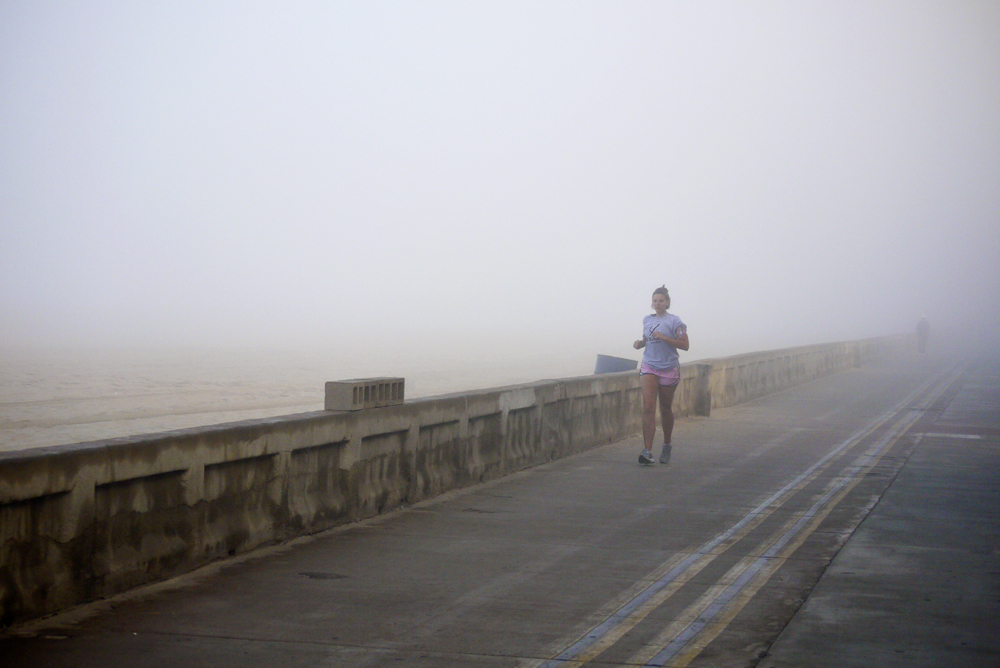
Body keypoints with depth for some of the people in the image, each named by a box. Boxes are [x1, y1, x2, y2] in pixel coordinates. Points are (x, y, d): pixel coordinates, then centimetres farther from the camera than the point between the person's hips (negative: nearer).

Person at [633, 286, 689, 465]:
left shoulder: (674, 321, -4)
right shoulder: (647, 320, 10)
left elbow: (684, 345, -11)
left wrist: (664, 337, -20)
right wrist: (640, 343, 4)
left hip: (669, 368, -2)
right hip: (649, 367, 2)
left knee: (665, 409, 10)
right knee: (648, 408, -13)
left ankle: (667, 446, 32)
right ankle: (647, 451, -19)